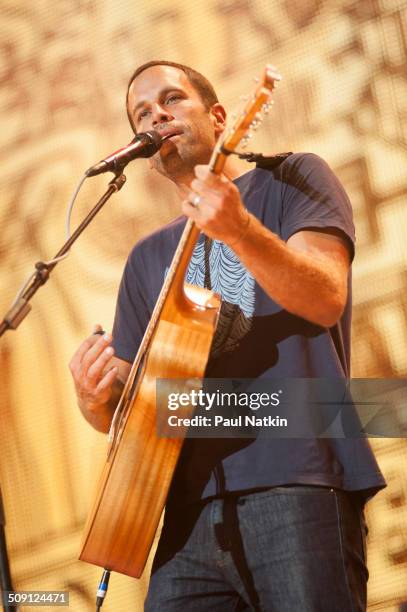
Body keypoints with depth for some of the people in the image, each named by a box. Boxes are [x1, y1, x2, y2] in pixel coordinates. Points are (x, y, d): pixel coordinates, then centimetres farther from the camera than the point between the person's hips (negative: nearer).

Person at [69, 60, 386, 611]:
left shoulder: (291, 179, 10)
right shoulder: (148, 258, 24)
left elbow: (327, 298, -9)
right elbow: (123, 411, 22)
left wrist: (240, 230, -26)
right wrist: (94, 399, -2)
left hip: (295, 487, -4)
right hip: (192, 508, 5)